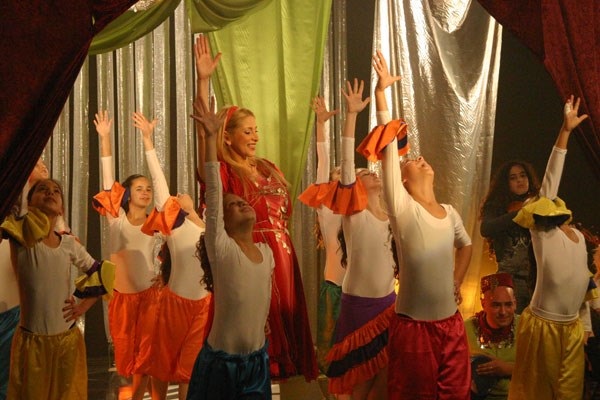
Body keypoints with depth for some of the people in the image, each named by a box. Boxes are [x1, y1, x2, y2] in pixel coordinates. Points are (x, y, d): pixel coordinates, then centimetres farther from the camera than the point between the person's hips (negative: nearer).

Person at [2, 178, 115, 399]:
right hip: (32, 340, -3)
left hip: (68, 339, 3)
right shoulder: (22, 237, -9)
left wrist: (84, 306, 6)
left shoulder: (70, 244, 1)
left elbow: (101, 273, 14)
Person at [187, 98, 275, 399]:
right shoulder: (221, 249, -13)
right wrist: (211, 137, -26)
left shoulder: (266, 252, 2)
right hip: (221, 362, -5)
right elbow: (213, 191, -21)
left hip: (258, 361, 5)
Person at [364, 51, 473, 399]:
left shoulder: (450, 212, 6)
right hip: (413, 327, -5)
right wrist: (382, 91, -18)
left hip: (452, 324, 5)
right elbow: (388, 145, -16)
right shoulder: (402, 209, -9)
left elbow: (466, 245, 28)